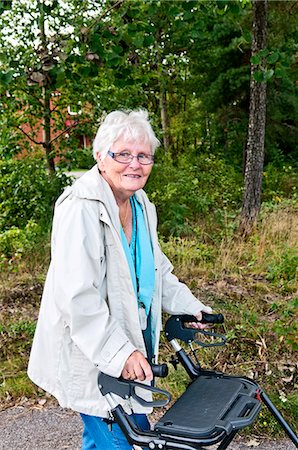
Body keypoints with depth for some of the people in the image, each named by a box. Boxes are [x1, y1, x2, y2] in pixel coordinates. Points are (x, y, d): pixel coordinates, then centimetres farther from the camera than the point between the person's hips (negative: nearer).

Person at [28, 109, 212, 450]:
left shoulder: (141, 205, 5)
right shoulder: (82, 207, -23)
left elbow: (157, 269, 20)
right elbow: (77, 296, -28)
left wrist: (189, 307, 12)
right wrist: (120, 353, -28)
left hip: (130, 346, 9)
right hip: (91, 354, -9)